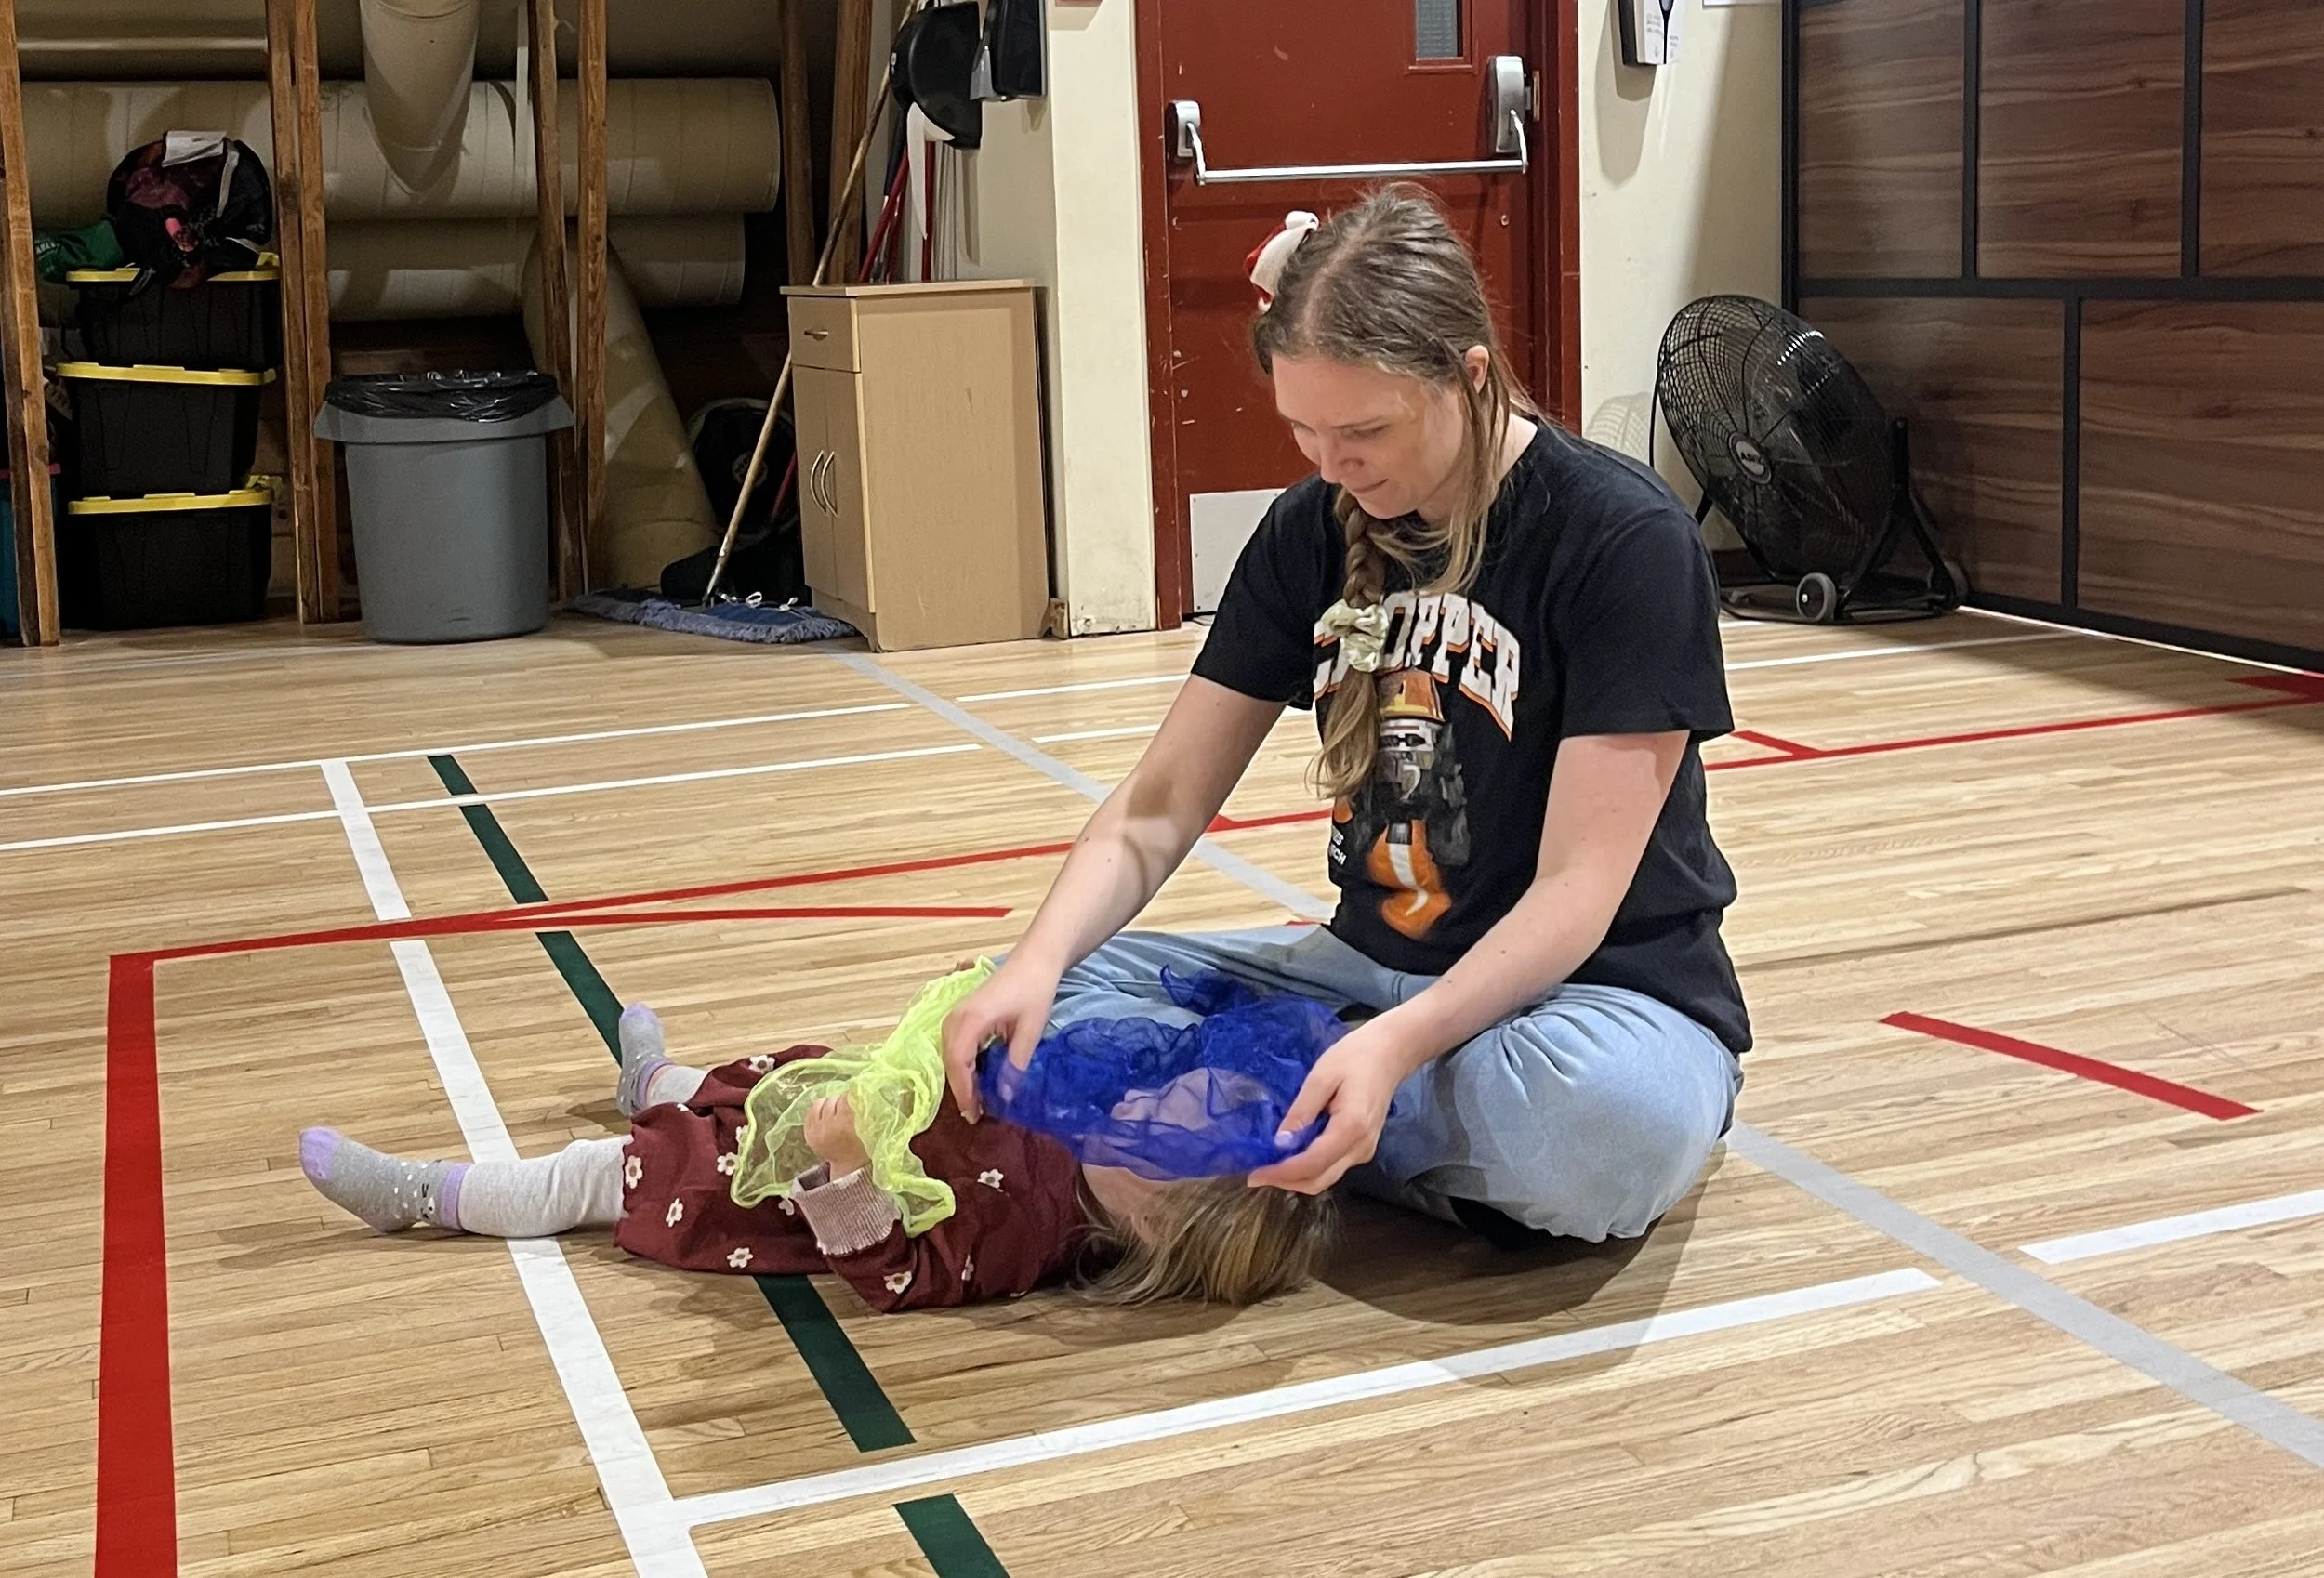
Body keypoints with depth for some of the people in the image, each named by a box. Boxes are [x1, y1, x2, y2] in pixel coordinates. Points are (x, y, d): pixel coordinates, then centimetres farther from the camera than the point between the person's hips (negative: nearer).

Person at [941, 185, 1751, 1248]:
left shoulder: (1624, 540, -17)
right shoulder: (1312, 534, 0)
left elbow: (1579, 887, -20)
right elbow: (1160, 803, 0)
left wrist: (1396, 1044, -36)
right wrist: (1036, 962, -19)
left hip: (1605, 991, -5)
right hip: (1376, 969, 5)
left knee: (1600, 1118, -41)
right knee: (1042, 1010, -11)